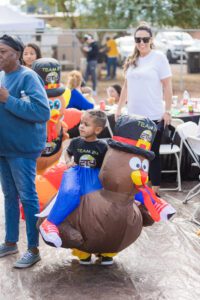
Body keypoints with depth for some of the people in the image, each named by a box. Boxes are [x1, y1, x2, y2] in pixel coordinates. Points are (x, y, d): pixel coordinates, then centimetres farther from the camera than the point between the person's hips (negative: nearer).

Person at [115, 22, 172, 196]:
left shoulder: (159, 58, -5)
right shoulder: (131, 61, 11)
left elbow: (167, 86, -6)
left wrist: (168, 111, -10)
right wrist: (119, 108, 15)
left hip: (154, 117, -5)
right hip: (133, 116, 5)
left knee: (152, 153, 1)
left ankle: (155, 189, 9)